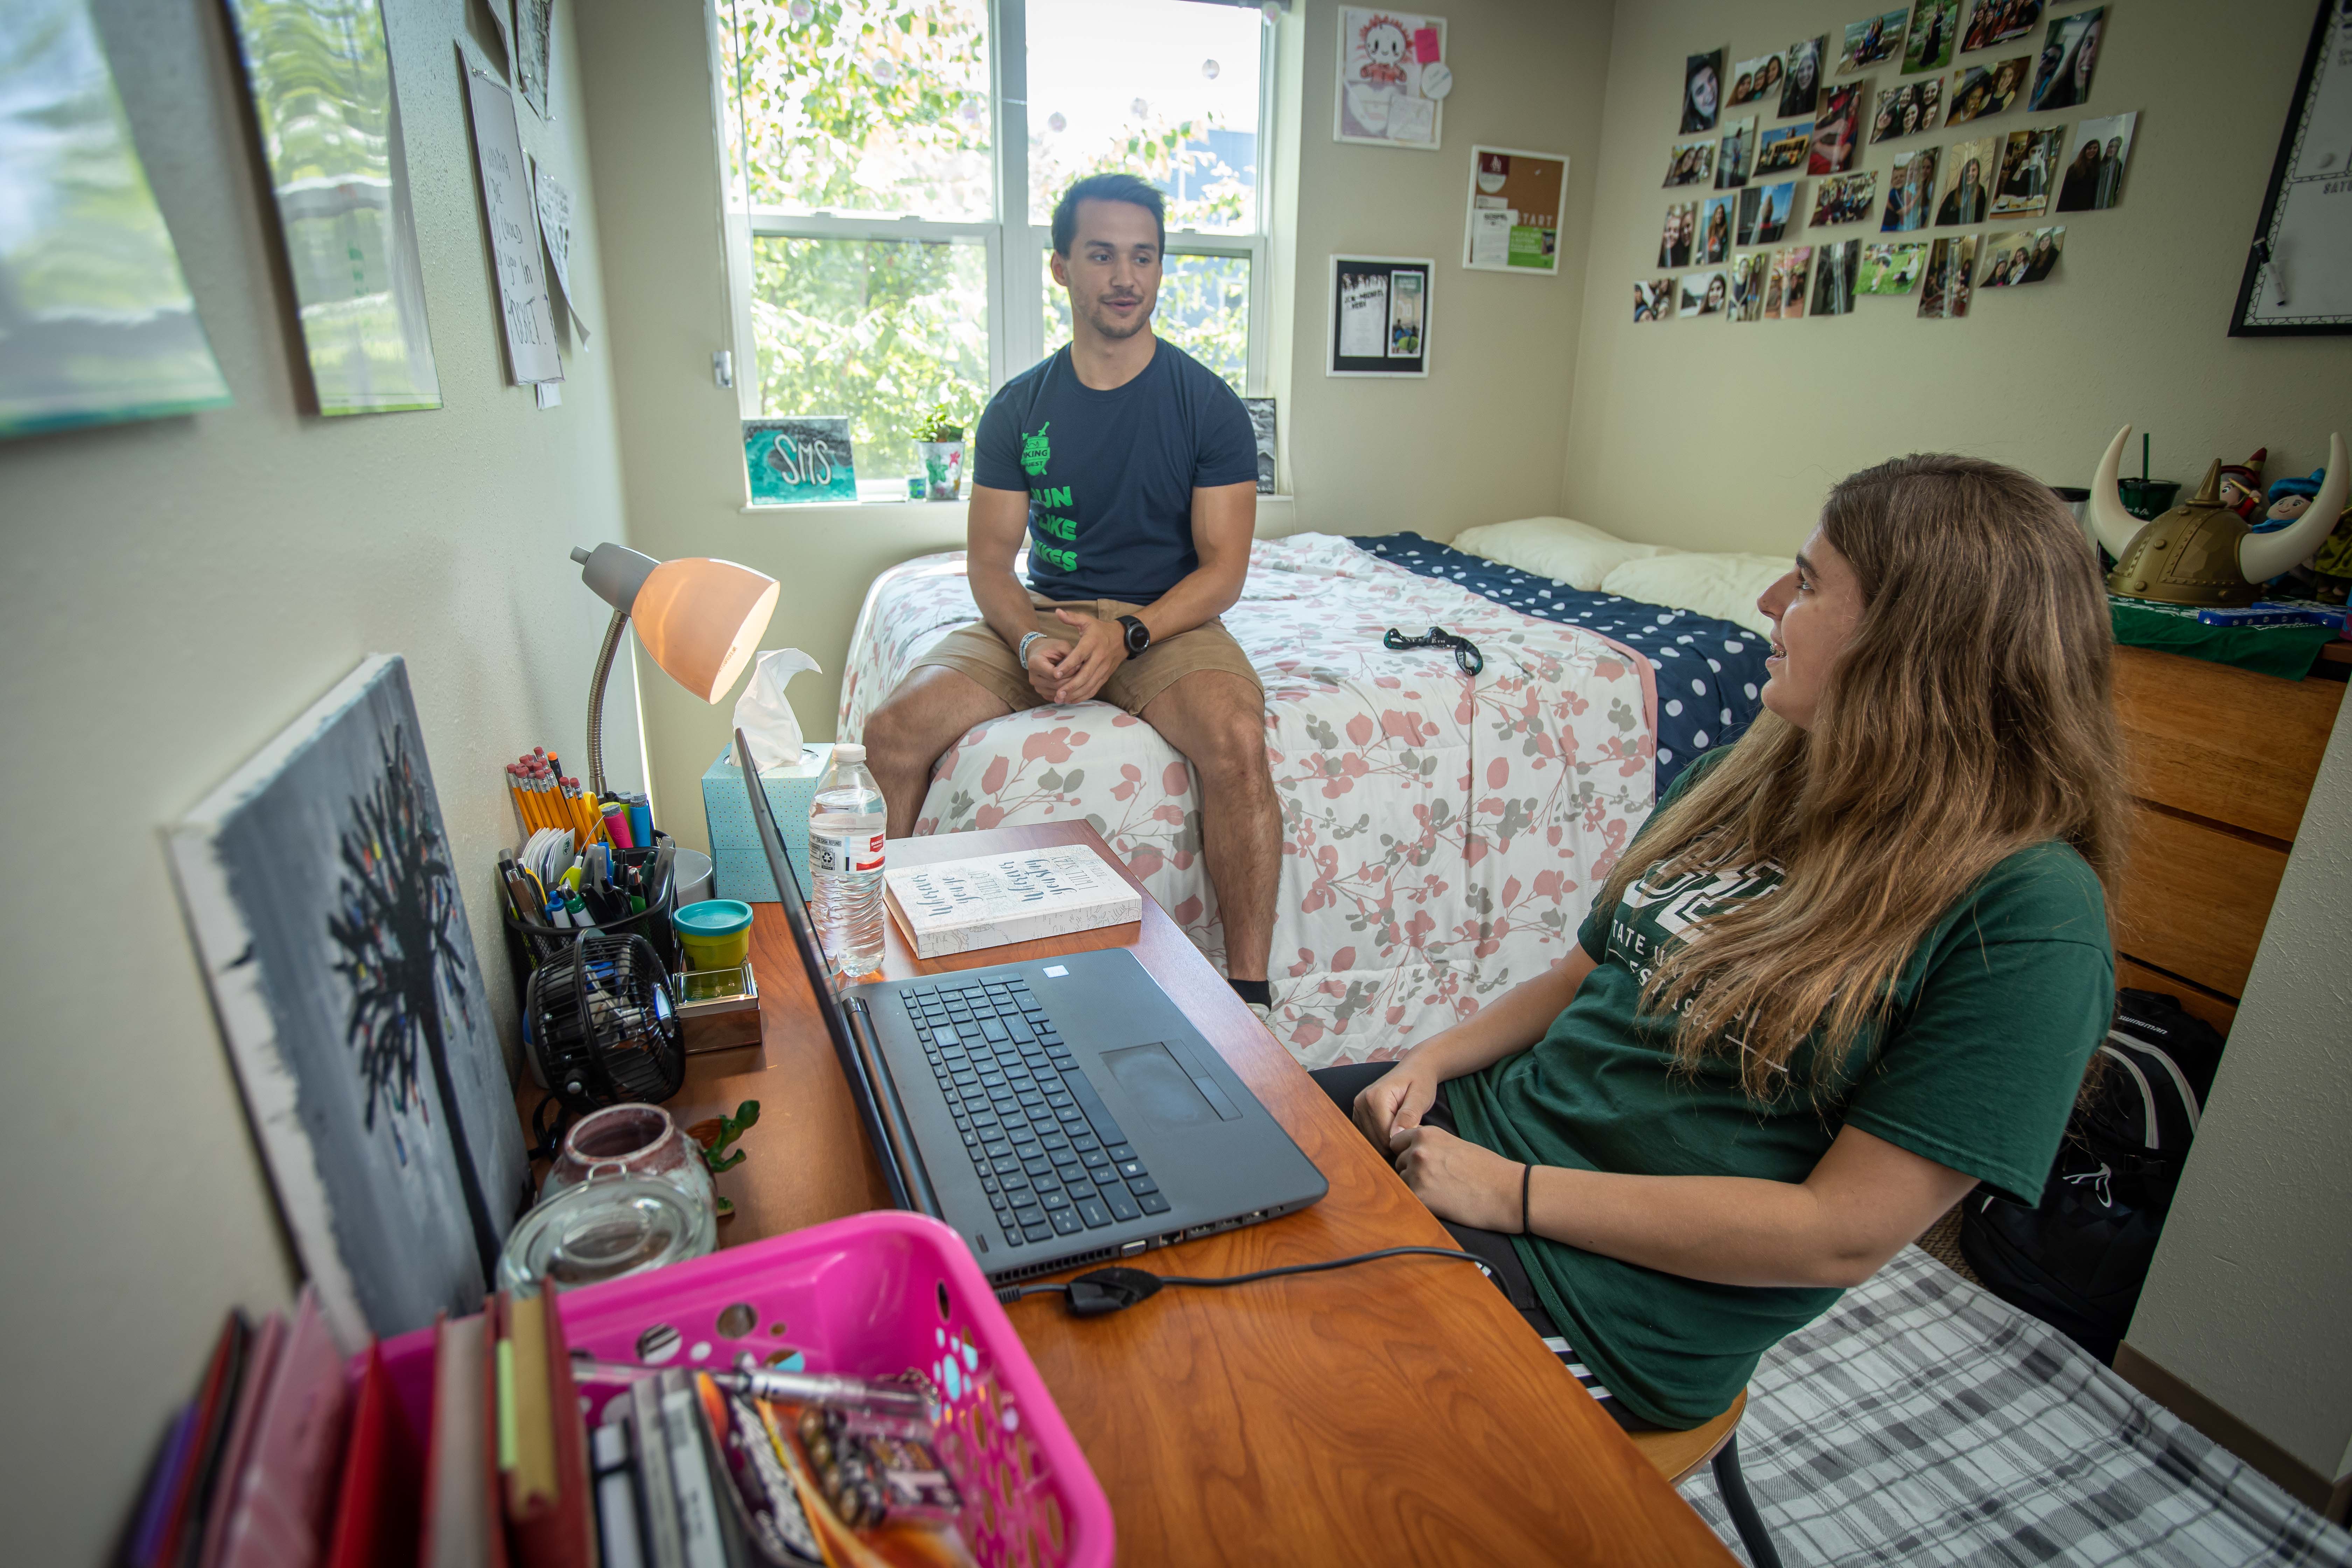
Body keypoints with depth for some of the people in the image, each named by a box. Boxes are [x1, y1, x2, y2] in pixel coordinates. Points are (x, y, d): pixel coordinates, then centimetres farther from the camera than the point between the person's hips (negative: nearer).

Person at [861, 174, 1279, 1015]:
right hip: (1043, 614, 3)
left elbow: (1223, 567, -6)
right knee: (893, 731, -20)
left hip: (1169, 621, -2)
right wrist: (1031, 639, -18)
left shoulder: (1208, 404, -1)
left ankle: (1247, 989, -22)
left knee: (1236, 739, -35)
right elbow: (989, 559, 4)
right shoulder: (1018, 408, 6)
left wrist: (1127, 632, -22)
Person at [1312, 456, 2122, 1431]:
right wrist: (1431, 1060, -3)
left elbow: (1845, 1233, -20)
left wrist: (1510, 1193, -20)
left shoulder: (2029, 916, -17)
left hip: (1619, 1306, -6)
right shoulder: (1747, 775, 6)